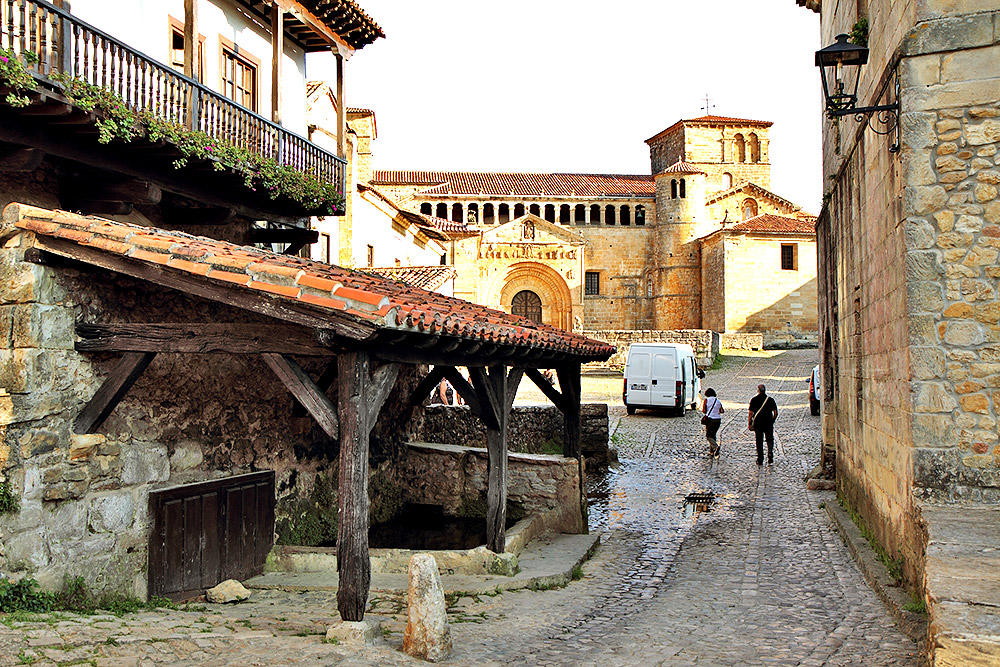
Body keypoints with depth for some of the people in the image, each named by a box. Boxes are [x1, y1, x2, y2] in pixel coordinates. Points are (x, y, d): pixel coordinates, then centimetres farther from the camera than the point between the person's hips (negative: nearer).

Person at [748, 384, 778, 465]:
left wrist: (749, 423, 0)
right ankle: (770, 454, -10)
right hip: (769, 423, 0)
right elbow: (776, 413, 2)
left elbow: (750, 413, -6)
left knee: (759, 441, 6)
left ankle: (760, 460, 6)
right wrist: (773, 421, 16)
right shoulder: (770, 399, 2)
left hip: (758, 423, 0)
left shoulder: (754, 400, -2)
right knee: (770, 440, 13)